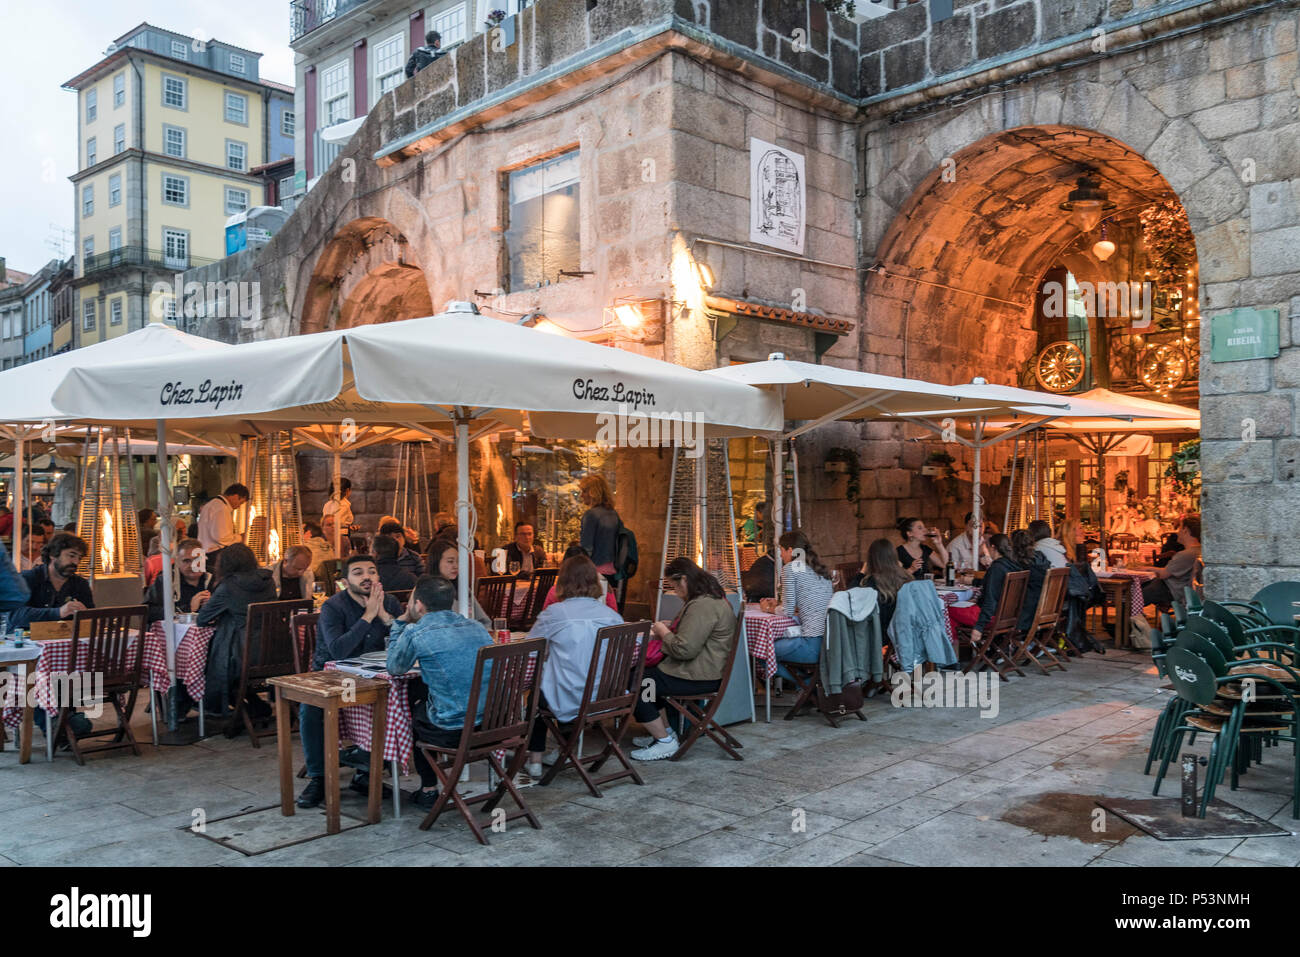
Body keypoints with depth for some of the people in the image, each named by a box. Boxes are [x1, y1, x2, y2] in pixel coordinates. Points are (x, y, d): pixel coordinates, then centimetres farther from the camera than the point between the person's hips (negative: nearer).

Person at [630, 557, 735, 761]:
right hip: (702, 670, 12)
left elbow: (684, 649, -26)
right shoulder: (711, 598, 13)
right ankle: (664, 732, 19)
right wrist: (668, 628, 13)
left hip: (699, 678, -11)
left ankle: (666, 742, -1)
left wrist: (664, 632, -8)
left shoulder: (703, 605, -23)